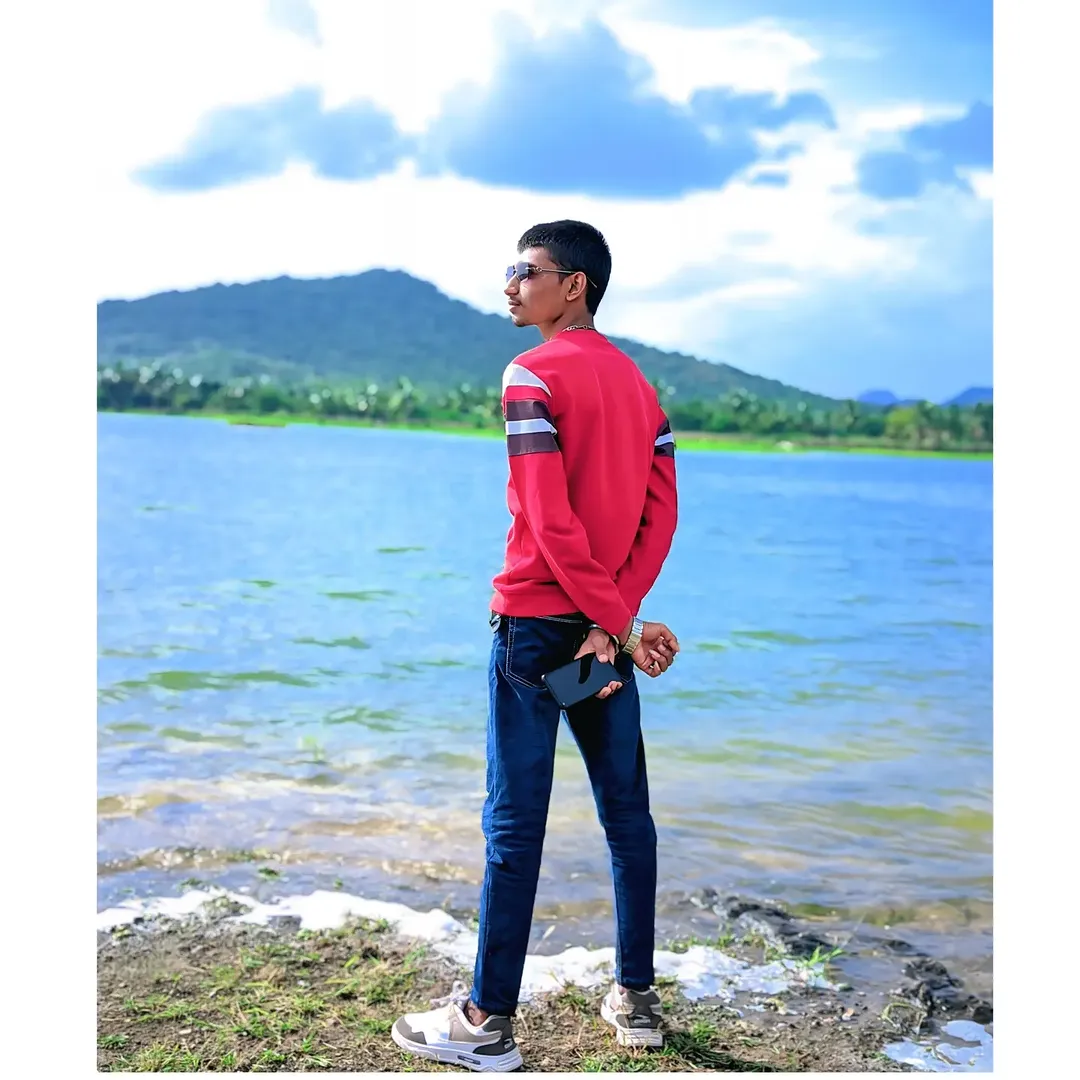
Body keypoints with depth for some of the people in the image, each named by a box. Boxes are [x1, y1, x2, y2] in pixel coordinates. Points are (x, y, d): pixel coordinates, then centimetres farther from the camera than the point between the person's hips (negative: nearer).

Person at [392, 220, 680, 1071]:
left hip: (537, 621, -7)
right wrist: (620, 616, -6)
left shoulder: (534, 373, -10)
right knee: (627, 811, 11)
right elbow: (662, 512, 3)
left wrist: (616, 623, -13)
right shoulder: (638, 381, 12)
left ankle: (489, 1023, 8)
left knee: (515, 824, -1)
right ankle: (637, 1000, 21)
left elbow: (549, 519, -18)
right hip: (607, 624, 7)